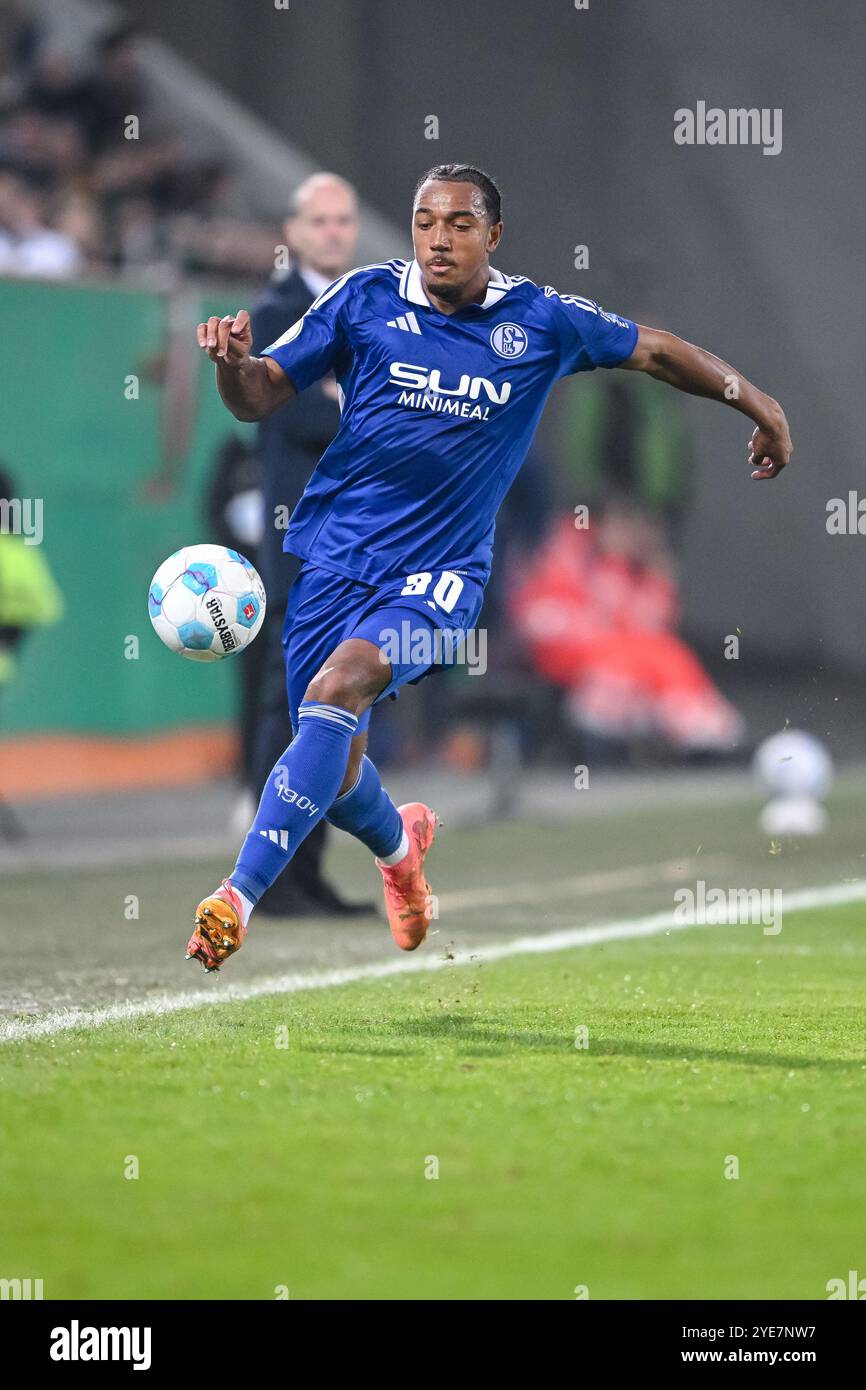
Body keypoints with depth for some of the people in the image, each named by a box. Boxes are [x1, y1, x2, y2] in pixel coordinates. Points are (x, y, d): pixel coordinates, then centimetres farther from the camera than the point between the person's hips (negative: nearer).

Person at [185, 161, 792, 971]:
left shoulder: (540, 320, 2)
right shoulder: (365, 298, 0)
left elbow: (652, 351, 17)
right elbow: (263, 395, 3)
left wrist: (755, 401, 18)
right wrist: (233, 364, -19)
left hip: (439, 571, -2)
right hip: (334, 554, 2)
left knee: (339, 686, -29)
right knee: (333, 771, 2)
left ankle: (239, 896, -32)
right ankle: (399, 843, 41)